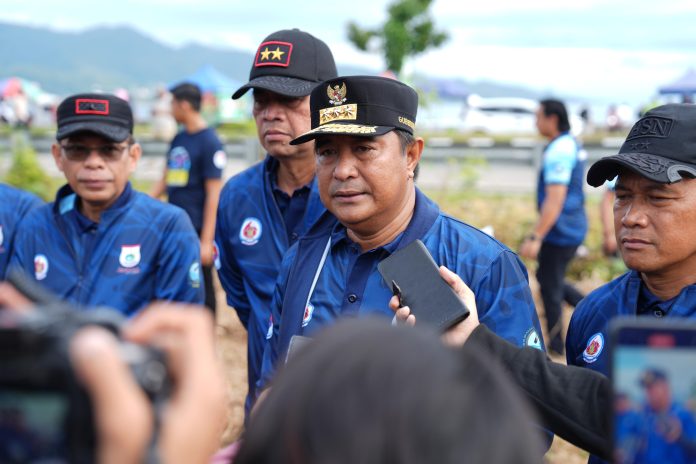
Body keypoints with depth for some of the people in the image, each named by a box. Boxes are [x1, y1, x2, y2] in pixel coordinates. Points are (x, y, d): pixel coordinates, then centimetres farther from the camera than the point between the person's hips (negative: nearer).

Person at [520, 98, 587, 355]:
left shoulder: (558, 151, -20)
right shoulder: (571, 144, 11)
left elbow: (554, 201, -25)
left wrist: (535, 237, -25)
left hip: (560, 232, -10)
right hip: (573, 227, 10)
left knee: (549, 285, 3)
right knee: (550, 278, 21)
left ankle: (556, 346, 14)